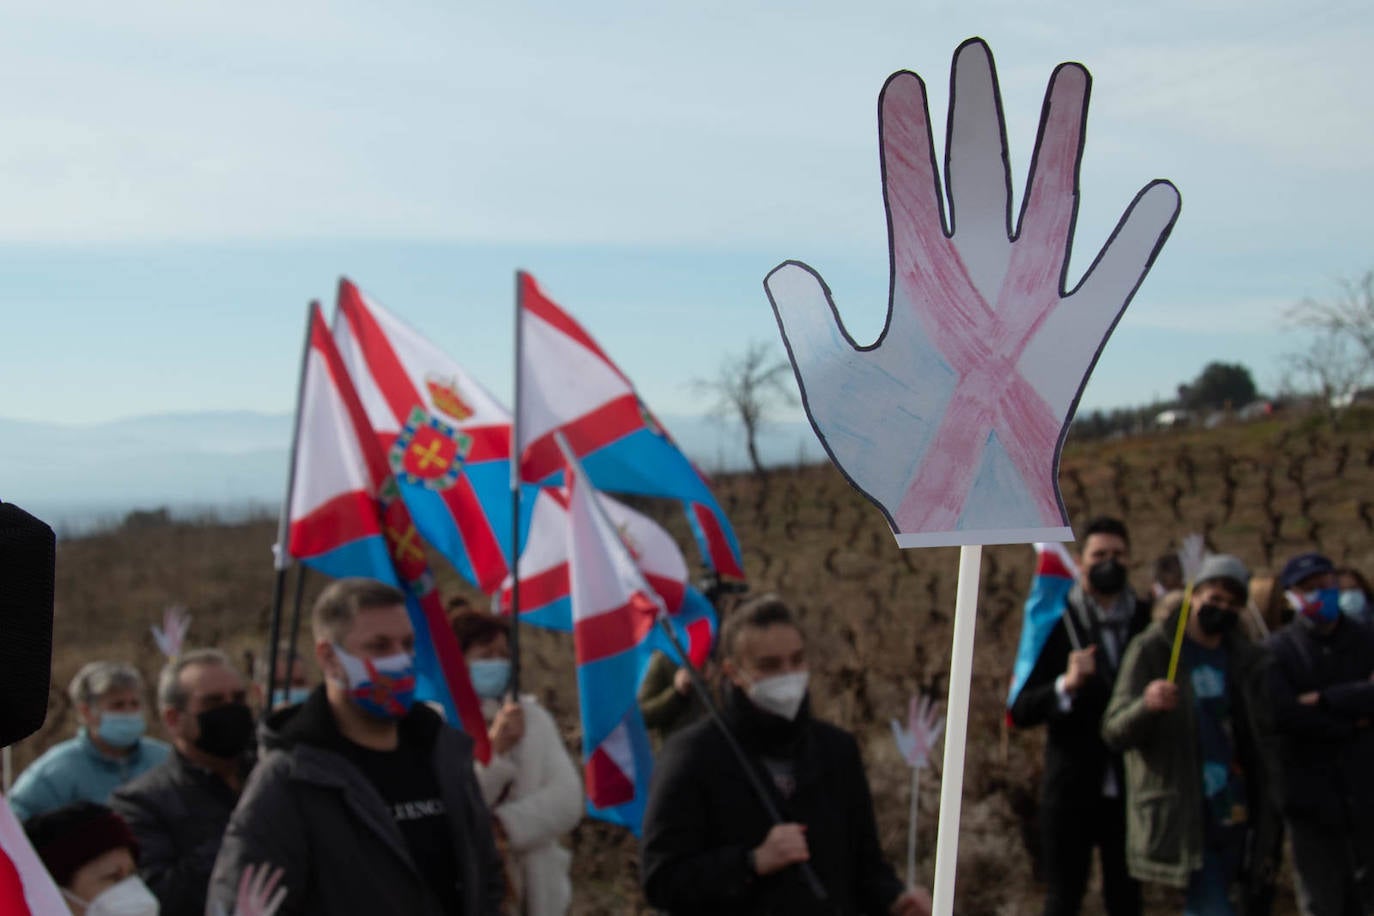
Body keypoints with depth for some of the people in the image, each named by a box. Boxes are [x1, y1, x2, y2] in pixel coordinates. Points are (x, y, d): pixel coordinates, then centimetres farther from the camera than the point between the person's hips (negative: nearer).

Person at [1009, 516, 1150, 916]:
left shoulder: (1149, 622, 3)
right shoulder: (1056, 624, -3)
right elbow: (1021, 711, -8)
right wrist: (1066, 685, -23)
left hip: (1130, 788, 2)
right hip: (1072, 788, -2)